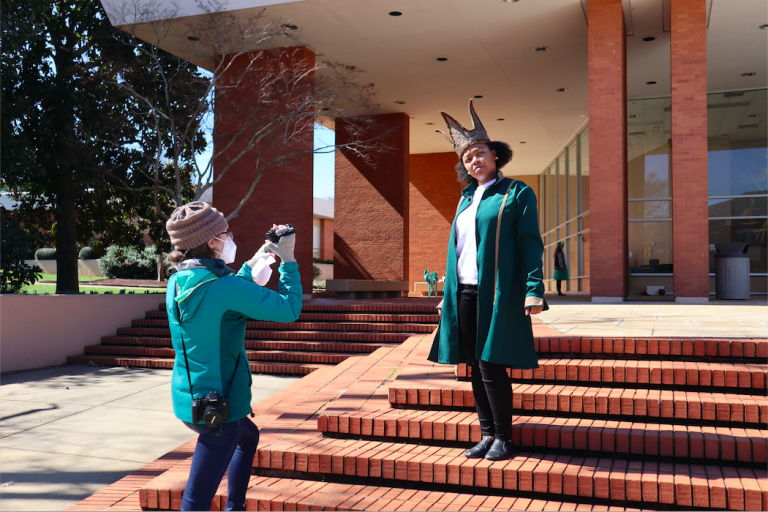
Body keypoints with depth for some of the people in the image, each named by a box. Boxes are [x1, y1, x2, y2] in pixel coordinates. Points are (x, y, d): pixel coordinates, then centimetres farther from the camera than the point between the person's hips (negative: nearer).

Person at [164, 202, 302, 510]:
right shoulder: (223, 286, -23)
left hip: (187, 399, 9)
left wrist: (254, 262, 17)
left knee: (249, 437, 34)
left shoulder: (177, 282, 1)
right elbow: (290, 309, -16)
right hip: (218, 407, -9)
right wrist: (288, 260, -6)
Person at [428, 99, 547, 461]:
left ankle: (504, 438, 7)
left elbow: (530, 243, -6)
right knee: (475, 367, 8)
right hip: (464, 293, 6)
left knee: (491, 366, -7)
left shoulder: (516, 193, 0)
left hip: (496, 293, -6)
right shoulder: (466, 198, 18)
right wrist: (448, 293, 18)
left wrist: (533, 289, -15)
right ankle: (487, 434, 18)